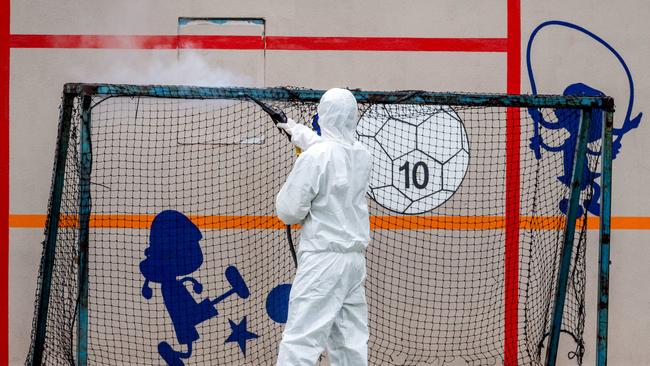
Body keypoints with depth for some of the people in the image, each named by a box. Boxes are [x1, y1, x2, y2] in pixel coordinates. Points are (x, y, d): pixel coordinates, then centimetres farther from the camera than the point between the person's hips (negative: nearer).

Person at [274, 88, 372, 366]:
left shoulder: (314, 157, -14)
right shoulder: (362, 155, 9)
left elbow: (289, 211, -11)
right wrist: (295, 130, 47)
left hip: (323, 260, -7)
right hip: (355, 259, 7)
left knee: (300, 342, -12)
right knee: (351, 342, 8)